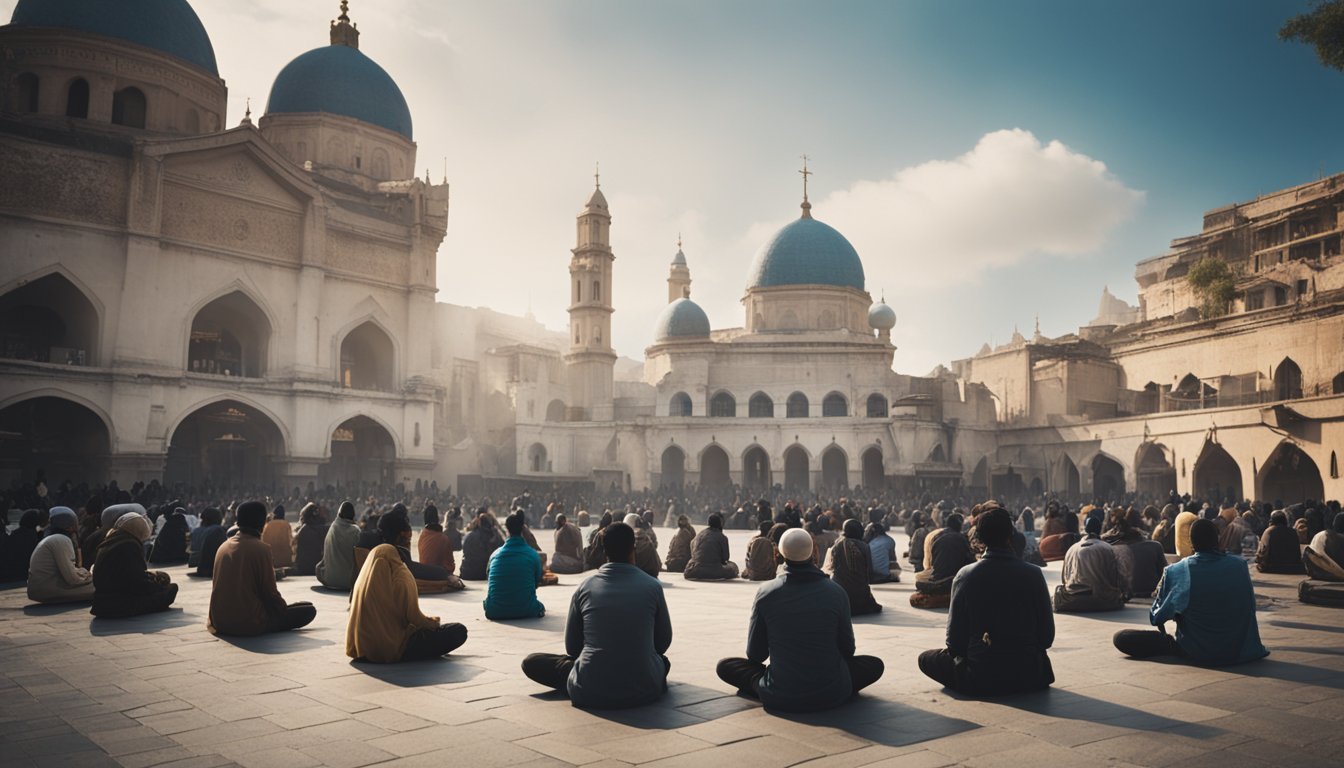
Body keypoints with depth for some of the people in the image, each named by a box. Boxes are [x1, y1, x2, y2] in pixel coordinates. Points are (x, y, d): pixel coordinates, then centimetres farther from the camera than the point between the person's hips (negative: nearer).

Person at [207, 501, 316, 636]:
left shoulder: (223, 547, 7)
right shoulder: (261, 549, -13)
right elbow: (270, 592, -12)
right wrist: (285, 609, 8)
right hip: (249, 623, -8)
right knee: (309, 609, -1)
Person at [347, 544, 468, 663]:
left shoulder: (362, 581, 5)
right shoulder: (402, 578, -12)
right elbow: (413, 617, -14)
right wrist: (433, 621, 7)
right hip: (396, 649, -7)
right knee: (459, 631, -8)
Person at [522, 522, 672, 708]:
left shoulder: (586, 587, 0)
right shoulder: (652, 586, -2)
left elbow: (572, 647, 9)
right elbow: (663, 643, 9)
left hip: (590, 693, -2)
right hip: (644, 691, 2)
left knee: (531, 662, 18)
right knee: (663, 660, 36)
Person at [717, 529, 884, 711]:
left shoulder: (765, 592, -9)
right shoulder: (836, 592, -9)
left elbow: (755, 654, -1)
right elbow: (847, 649, 3)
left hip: (779, 698, -1)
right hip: (832, 696, 1)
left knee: (725, 666, 18)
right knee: (875, 664, 23)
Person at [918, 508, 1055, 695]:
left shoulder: (965, 576, -9)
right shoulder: (1033, 574, -8)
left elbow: (955, 640, -5)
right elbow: (1047, 637, -3)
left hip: (980, 680, -2)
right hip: (1028, 677, 2)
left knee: (926, 658, 19)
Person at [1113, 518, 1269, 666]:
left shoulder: (1175, 571, -15)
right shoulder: (1240, 565, -8)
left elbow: (1157, 617, -3)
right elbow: (1251, 608, 8)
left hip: (1197, 653, -5)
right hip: (1239, 651, 5)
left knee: (1121, 638, -1)